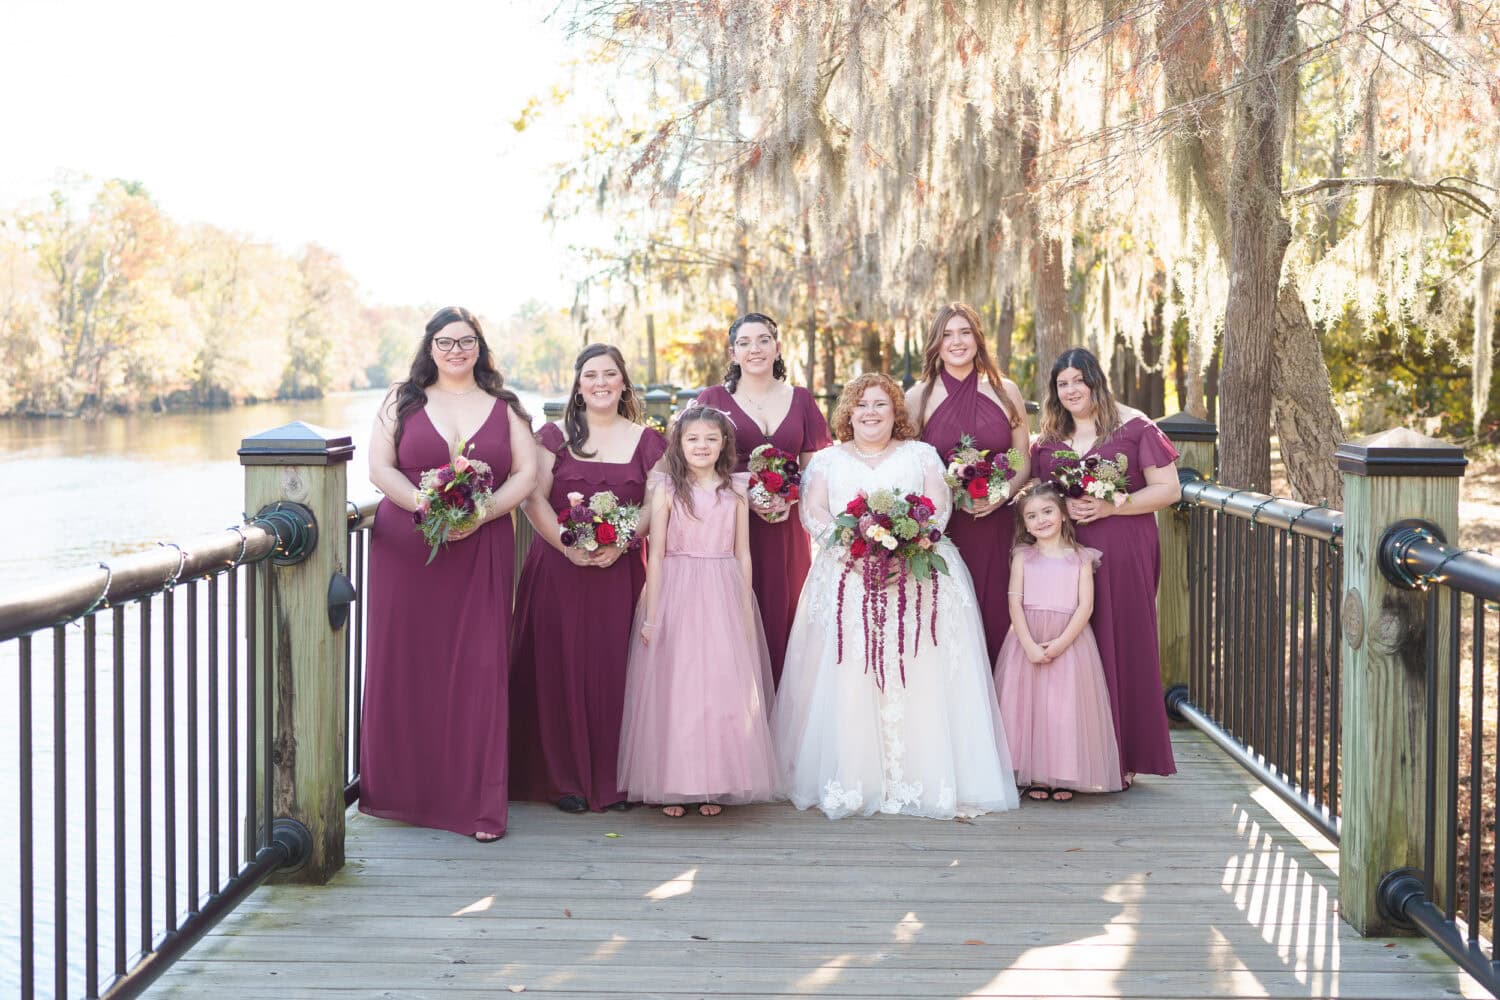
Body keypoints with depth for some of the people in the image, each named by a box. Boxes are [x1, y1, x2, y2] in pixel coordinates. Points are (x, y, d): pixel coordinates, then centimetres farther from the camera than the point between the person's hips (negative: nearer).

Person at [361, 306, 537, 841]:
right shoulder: (403, 400, 9)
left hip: (482, 552, 0)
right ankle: (404, 792, 14)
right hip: (406, 549, 0)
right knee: (406, 665, 2)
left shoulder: (504, 406, 10)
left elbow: (527, 472, 4)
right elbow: (380, 467, 1)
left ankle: (477, 802, 1)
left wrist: (480, 514, -12)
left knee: (478, 670, -4)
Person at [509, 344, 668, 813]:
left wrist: (620, 545, -13)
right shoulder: (555, 437, 7)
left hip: (620, 571, 1)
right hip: (558, 570, 0)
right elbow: (534, 499, -1)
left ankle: (613, 779, 9)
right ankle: (566, 779, 7)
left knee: (613, 669, -1)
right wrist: (567, 545, -14)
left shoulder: (646, 441, 10)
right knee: (561, 668, -1)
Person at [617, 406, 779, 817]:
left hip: (724, 599, 2)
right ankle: (672, 786, 9)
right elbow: (655, 555, 0)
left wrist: (746, 612, 6)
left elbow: (743, 555, 9)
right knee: (673, 690, 0)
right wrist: (651, 614, -4)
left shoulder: (736, 493, 7)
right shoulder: (667, 491, 1)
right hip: (676, 597, -2)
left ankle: (715, 785, 11)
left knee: (725, 689, 1)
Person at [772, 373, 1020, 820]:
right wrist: (851, 551, -15)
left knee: (919, 678, -11)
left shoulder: (921, 455, 17)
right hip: (847, 578, 0)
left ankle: (922, 778, -8)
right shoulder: (826, 461, 18)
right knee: (848, 681, -11)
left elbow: (939, 507, 4)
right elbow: (813, 512, 4)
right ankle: (852, 781, -9)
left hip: (916, 577, 0)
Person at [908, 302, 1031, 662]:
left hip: (996, 526, 1)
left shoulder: (1005, 392, 8)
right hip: (941, 529, -1)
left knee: (995, 618, 0)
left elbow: (1024, 461, 11)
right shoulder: (918, 397, 3)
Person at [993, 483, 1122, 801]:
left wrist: (1060, 643, -14)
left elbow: (1085, 606, -4)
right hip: (1028, 641, 1)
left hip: (1069, 641, -1)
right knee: (1029, 705, -1)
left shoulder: (1080, 558, 3)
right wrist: (1030, 645, -13)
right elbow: (1015, 603, -2)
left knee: (1066, 707, -2)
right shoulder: (1023, 557, 6)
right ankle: (1036, 776, 6)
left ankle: (1065, 777, 7)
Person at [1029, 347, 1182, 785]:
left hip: (1124, 555, -3)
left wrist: (1110, 506, -13)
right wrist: (1063, 507, -5)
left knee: (1123, 647, -2)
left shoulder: (1133, 426, 2)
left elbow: (1168, 489, -2)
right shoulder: (1047, 440, 15)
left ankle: (1124, 757, 7)